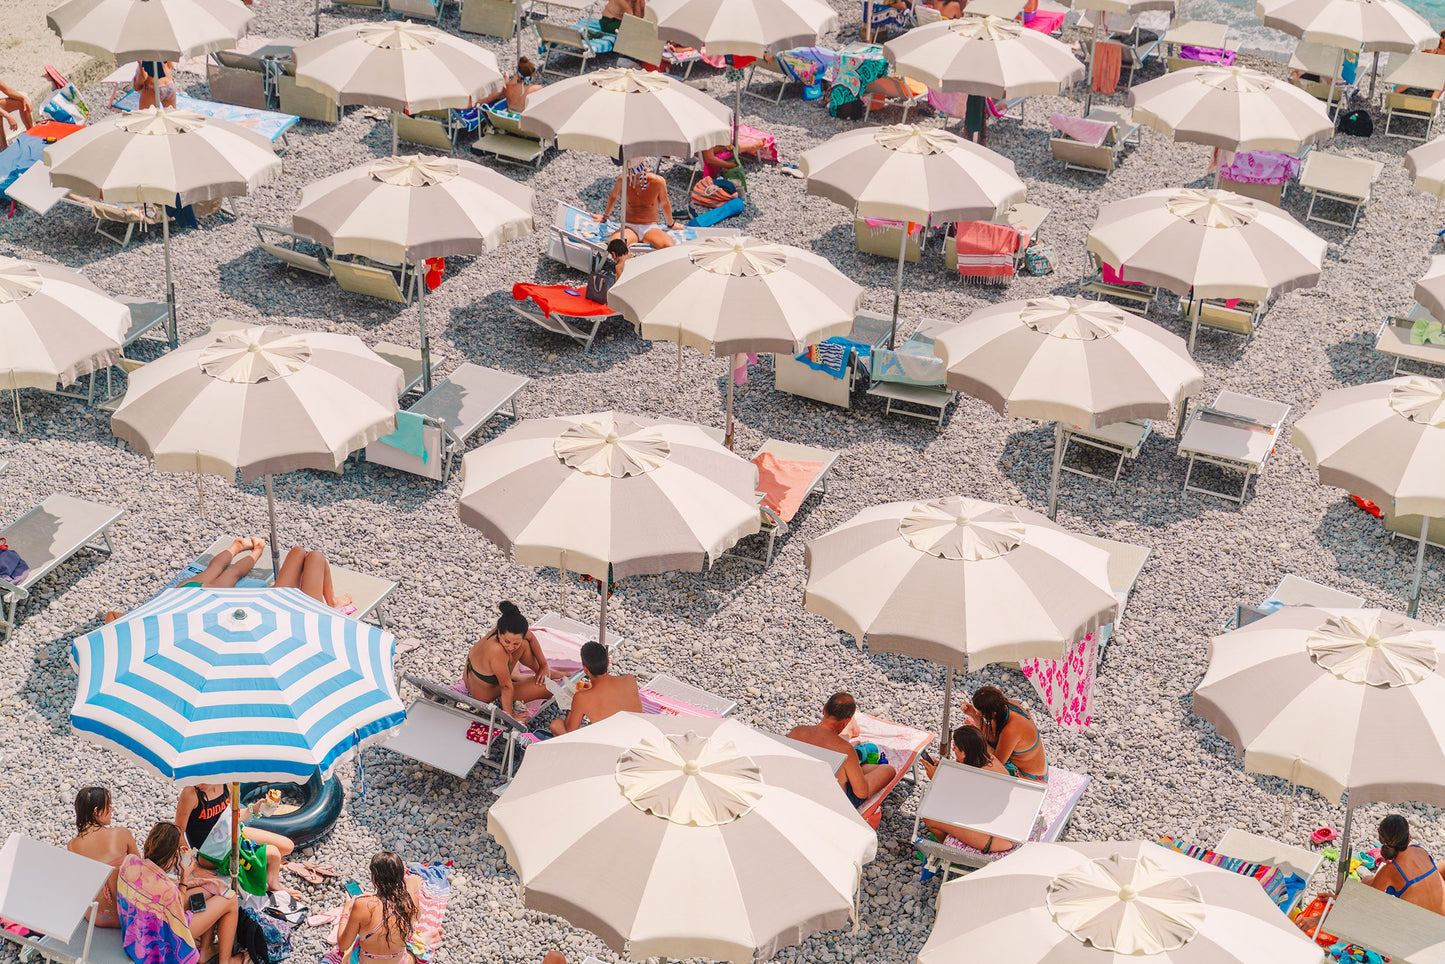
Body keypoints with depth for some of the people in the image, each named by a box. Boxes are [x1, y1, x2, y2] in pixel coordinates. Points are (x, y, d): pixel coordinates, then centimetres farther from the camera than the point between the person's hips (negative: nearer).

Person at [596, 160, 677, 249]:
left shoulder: (657, 182, -5)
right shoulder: (623, 180, -2)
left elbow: (664, 204, 15)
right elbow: (613, 196, 21)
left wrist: (670, 224, 30)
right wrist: (605, 216, 37)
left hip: (650, 228, 0)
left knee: (669, 247, -35)